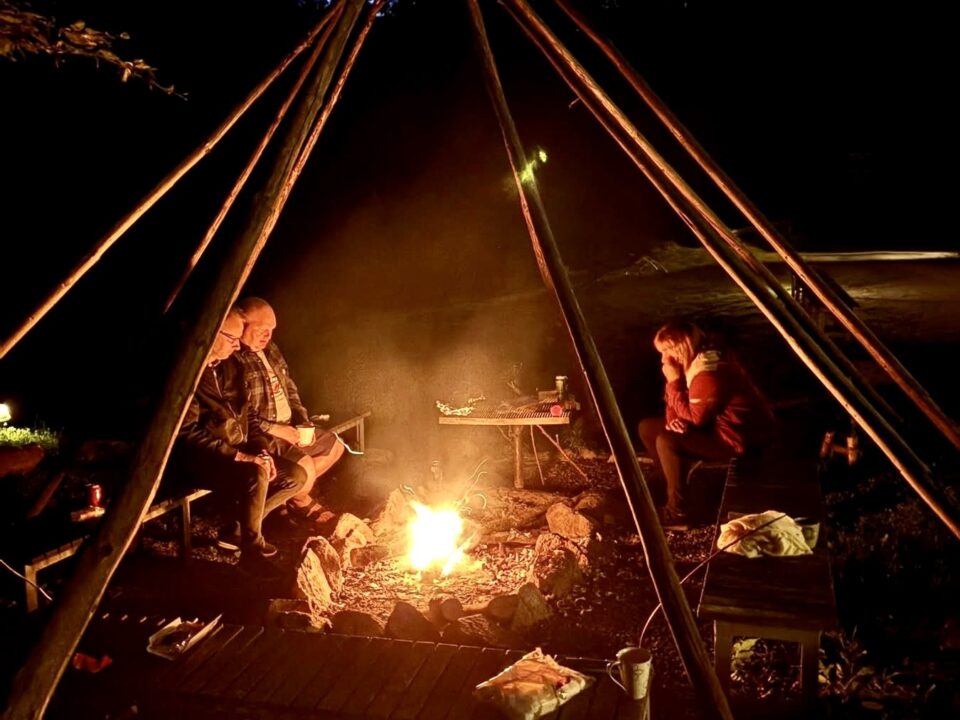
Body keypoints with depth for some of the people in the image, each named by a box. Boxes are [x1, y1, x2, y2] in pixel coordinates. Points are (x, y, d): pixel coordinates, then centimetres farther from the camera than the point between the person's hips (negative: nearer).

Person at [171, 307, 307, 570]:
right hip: (201, 460, -9)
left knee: (296, 476, -2)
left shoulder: (230, 368, 11)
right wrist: (238, 455, -24)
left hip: (240, 453, 9)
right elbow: (187, 434, -22)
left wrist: (261, 449, 1)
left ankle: (238, 529, 5)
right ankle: (251, 550, -14)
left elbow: (247, 413, 18)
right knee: (256, 475, -35)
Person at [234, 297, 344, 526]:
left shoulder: (270, 350, 8)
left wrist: (304, 423, 4)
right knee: (305, 466, -28)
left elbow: (290, 390, 17)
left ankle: (296, 488, 22)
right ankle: (301, 502, 6)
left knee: (334, 446, 16)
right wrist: (272, 428, -23)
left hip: (288, 427, 10)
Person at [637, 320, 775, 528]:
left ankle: (677, 511, -14)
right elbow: (674, 403, 11)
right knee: (647, 428, 6)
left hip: (739, 435, -10)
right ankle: (673, 486, 13)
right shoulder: (690, 364, 2)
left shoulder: (708, 373, -28)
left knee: (667, 442, -27)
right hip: (713, 423, 10)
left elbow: (694, 418, -26)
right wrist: (674, 418, -12)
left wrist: (673, 382, -21)